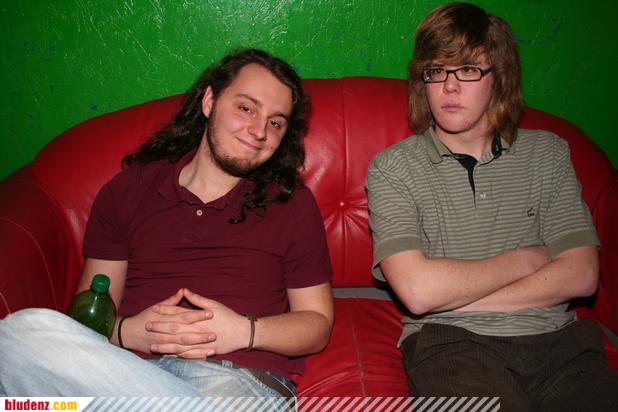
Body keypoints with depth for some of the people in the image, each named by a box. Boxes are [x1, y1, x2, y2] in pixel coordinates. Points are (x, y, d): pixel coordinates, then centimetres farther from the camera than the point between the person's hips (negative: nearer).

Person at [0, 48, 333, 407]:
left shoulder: (293, 203, 11)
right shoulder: (127, 189, 15)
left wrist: (245, 331, -9)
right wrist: (127, 332, -10)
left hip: (242, 377, -5)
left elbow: (318, 324, 11)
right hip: (128, 369, 6)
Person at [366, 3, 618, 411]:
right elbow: (418, 290, -12)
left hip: (554, 335, 4)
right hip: (450, 342, -3)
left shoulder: (548, 153, 12)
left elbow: (581, 275, 2)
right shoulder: (392, 168, 1)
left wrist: (456, 298, -6)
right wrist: (524, 259, 0)